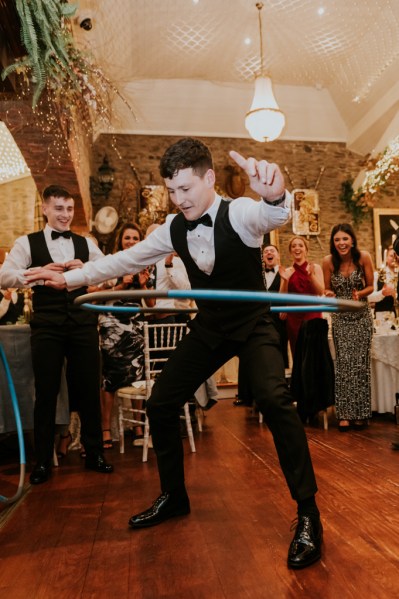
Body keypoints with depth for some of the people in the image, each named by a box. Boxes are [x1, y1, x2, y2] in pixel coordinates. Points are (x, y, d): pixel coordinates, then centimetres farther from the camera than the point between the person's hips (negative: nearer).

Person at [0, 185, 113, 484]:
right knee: (46, 393, 6)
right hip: (47, 326, -2)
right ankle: (43, 460, 23)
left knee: (89, 390, 9)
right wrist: (39, 272, -23)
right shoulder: (27, 242, 4)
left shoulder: (86, 243, 12)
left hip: (83, 323, 2)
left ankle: (94, 453, 26)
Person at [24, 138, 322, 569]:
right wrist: (69, 278, 1)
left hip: (253, 324, -5)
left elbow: (274, 215, -43)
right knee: (160, 405, 3)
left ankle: (307, 514, -9)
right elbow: (129, 258, 2)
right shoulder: (173, 228, -5)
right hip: (208, 327, 5)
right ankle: (173, 497, 25)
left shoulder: (240, 213, -20)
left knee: (273, 399, -29)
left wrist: (274, 194, -68)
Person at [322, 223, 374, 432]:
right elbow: (327, 290, 2)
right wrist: (329, 295, -21)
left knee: (361, 362, 1)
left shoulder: (363, 257, -11)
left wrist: (359, 294, -22)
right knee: (343, 363, -3)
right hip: (340, 317, 0)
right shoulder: (328, 261, -10)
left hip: (361, 315, 0)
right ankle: (345, 414, 3)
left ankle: (361, 413, 11)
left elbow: (370, 286, -1)